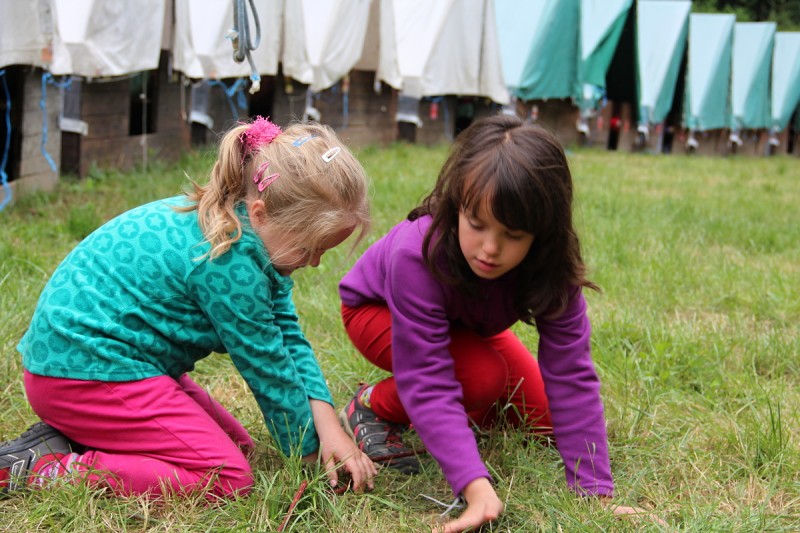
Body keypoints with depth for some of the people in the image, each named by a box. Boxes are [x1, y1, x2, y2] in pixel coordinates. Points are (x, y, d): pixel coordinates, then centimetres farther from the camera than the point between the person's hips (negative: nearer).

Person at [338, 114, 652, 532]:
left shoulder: (550, 265, -33)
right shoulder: (416, 256, -44)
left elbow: (571, 375, -34)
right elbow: (428, 382, -45)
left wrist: (594, 490, -38)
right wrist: (476, 487, -54)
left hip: (466, 324, 5)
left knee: (543, 416, -1)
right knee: (484, 377, -31)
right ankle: (372, 408, -6)